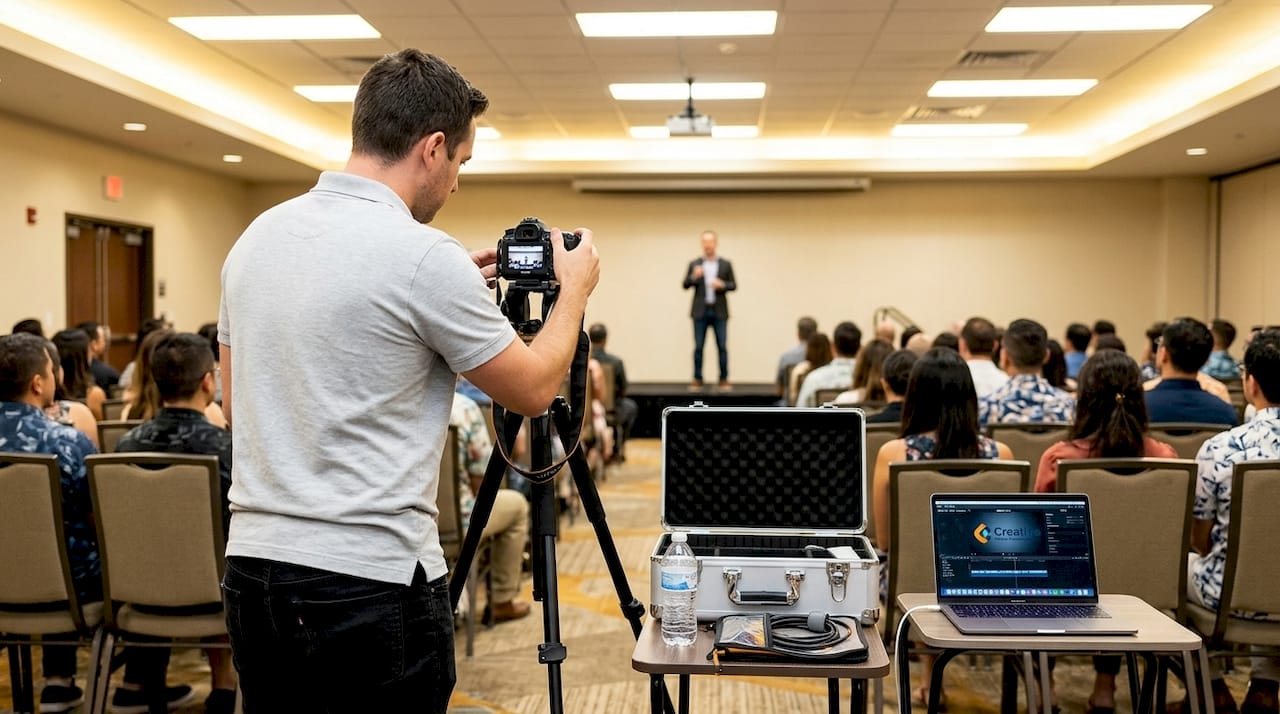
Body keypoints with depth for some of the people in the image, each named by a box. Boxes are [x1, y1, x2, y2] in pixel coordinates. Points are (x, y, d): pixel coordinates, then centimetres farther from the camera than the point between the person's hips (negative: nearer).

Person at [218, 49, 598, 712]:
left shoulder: (256, 237, 6)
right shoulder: (423, 254, -16)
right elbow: (532, 389, -6)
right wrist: (573, 290, 13)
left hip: (254, 566, 7)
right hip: (372, 583, -7)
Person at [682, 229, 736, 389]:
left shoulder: (726, 264, 6)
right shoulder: (694, 264, 5)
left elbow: (734, 285, 5)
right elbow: (685, 285, 1)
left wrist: (722, 285, -14)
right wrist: (694, 277, -18)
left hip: (719, 311, 0)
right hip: (700, 311, 0)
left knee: (722, 346, 0)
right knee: (698, 347, 1)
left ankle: (724, 379, 7)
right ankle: (697, 379, 7)